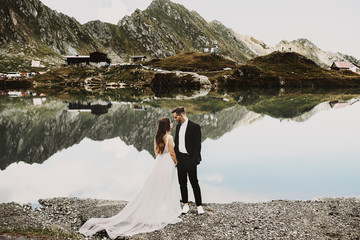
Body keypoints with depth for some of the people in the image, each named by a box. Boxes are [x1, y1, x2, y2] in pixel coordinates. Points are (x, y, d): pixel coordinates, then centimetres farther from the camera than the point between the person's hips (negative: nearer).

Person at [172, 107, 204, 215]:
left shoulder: (194, 126, -11)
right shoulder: (178, 126, 10)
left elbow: (197, 144, -12)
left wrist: (195, 160, -16)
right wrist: (175, 157, 11)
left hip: (190, 159, -6)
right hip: (180, 158, 6)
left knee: (194, 183, 0)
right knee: (182, 182, 10)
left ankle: (199, 205, 10)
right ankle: (185, 205, 21)